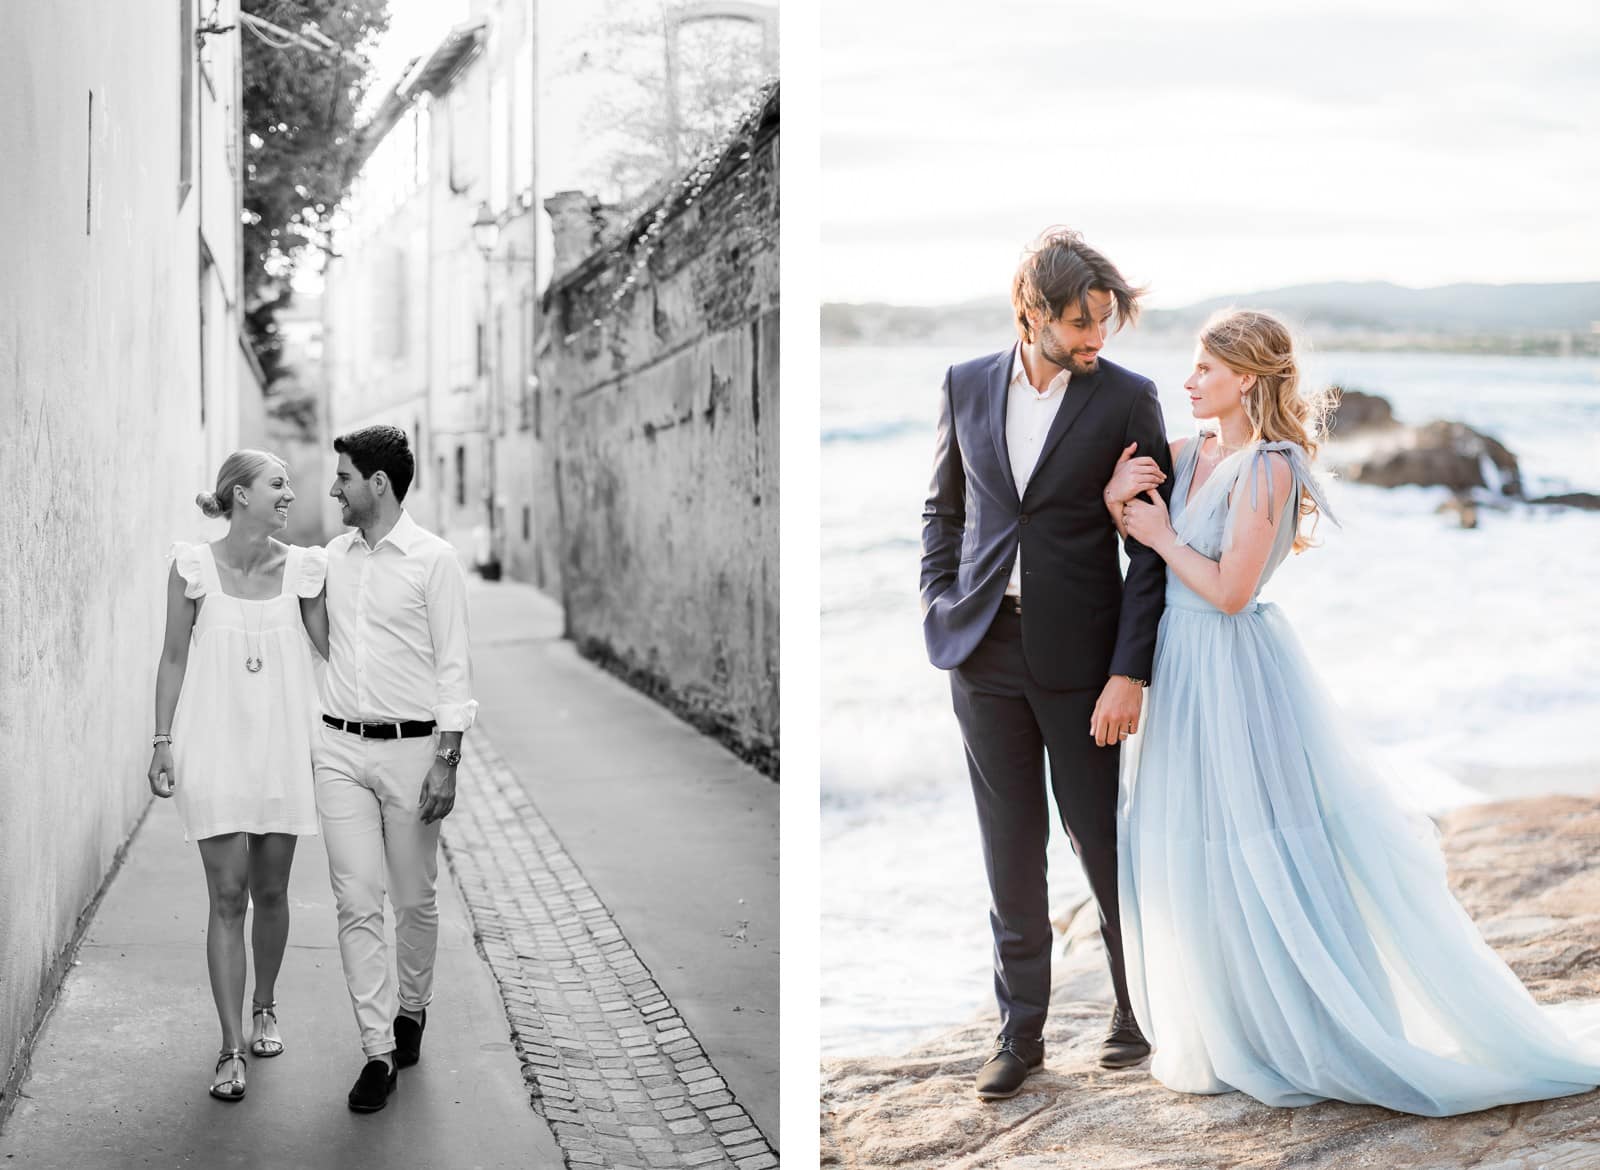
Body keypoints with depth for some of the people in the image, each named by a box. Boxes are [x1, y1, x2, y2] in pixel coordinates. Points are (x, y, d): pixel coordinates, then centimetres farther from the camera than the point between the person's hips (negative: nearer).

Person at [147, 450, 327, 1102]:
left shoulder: (301, 568, 1)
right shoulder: (193, 566, -4)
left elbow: (332, 647, 10)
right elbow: (174, 658, 3)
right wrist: (163, 741, 1)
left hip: (283, 747, 2)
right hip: (215, 747, -2)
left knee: (270, 890, 11)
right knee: (227, 896, -4)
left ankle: (263, 1006, 35)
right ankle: (232, 1049, 1)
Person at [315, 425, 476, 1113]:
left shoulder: (433, 560, -7)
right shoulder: (334, 556, 9)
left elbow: (453, 668, -7)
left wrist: (446, 762, -12)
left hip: (411, 748, -4)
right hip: (340, 748, 4)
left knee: (413, 898, 8)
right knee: (356, 902, -4)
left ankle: (412, 1008, 32)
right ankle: (379, 1051, -2)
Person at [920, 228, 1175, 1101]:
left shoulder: (1126, 398, -6)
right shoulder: (966, 386, 4)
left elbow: (1150, 545, -7)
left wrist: (1129, 673, -13)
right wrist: (941, 609, 3)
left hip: (1079, 653, -3)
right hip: (985, 653, 3)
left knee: (1100, 837, 6)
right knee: (1010, 850, 9)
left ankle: (1139, 1003, 27)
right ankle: (1020, 1030, 19)